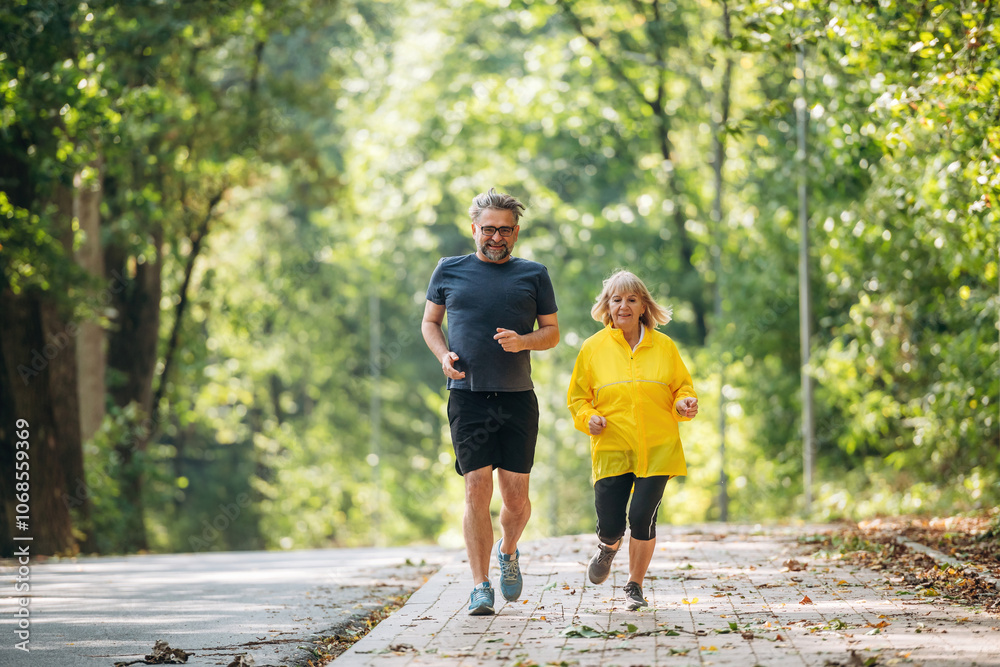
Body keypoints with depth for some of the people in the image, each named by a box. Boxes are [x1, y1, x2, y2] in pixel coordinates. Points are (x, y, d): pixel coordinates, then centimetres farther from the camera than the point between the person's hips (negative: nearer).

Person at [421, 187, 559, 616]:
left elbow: (552, 332, 13)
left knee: (516, 496, 1)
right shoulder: (449, 271, 10)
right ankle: (480, 586, -5)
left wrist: (524, 341, -8)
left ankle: (507, 551, 33)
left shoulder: (533, 275, 10)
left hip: (518, 399, 1)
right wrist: (443, 355, -1)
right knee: (477, 488, -10)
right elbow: (429, 322, 19)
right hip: (468, 397, -1)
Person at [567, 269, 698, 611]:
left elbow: (682, 387, 14)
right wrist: (588, 418, -9)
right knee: (610, 526, -7)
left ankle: (635, 584, 14)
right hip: (611, 451, 0)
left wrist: (685, 404, -8)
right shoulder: (592, 348, 4)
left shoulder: (664, 346, 6)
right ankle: (609, 547, 34)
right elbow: (577, 397, 11)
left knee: (642, 517, -11)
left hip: (657, 450, 0)